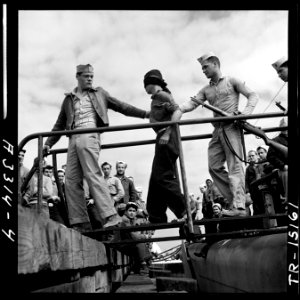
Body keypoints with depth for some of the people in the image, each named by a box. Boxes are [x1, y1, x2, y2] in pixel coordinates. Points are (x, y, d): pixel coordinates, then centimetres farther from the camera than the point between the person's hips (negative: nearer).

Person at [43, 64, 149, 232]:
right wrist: (48, 143, 14)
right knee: (72, 181, -4)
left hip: (89, 134, -4)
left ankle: (111, 216, -22)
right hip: (74, 139, 4)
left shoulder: (99, 93, 19)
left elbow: (121, 106, 16)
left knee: (93, 175, -19)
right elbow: (59, 125, 25)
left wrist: (146, 114, 9)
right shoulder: (69, 99, 25)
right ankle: (80, 223, -3)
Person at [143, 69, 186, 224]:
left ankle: (185, 212, -11)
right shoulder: (156, 98, 23)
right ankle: (156, 219, 11)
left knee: (163, 177, -13)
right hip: (163, 139, 10)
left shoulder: (161, 95, -4)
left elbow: (177, 111, -16)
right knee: (157, 179, 9)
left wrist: (167, 133, -20)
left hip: (167, 138, -10)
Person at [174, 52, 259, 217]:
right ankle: (234, 199, 7)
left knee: (234, 165, -13)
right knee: (214, 166, -1)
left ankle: (239, 206, -17)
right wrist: (180, 109, -16)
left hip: (231, 127, -6)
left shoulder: (231, 81, 6)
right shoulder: (206, 90, 19)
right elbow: (193, 102, 5)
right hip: (217, 130, 6)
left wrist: (246, 112, -15)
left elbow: (252, 95, 3)